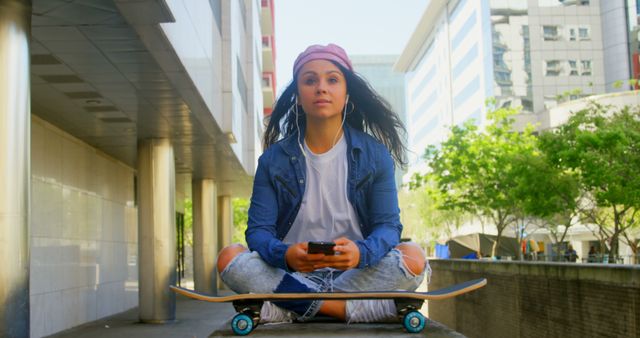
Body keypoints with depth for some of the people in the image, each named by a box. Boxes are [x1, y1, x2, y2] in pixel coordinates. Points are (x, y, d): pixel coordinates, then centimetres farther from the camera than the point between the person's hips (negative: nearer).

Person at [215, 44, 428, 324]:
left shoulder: (375, 155, 1)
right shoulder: (274, 159, 2)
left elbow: (388, 225, -6)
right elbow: (258, 230, -4)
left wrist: (361, 252, -31)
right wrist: (284, 255, -30)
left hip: (356, 272, 0)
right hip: (291, 274, 0)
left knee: (414, 258, -29)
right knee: (229, 257, -25)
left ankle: (289, 308, -25)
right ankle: (344, 306, -26)